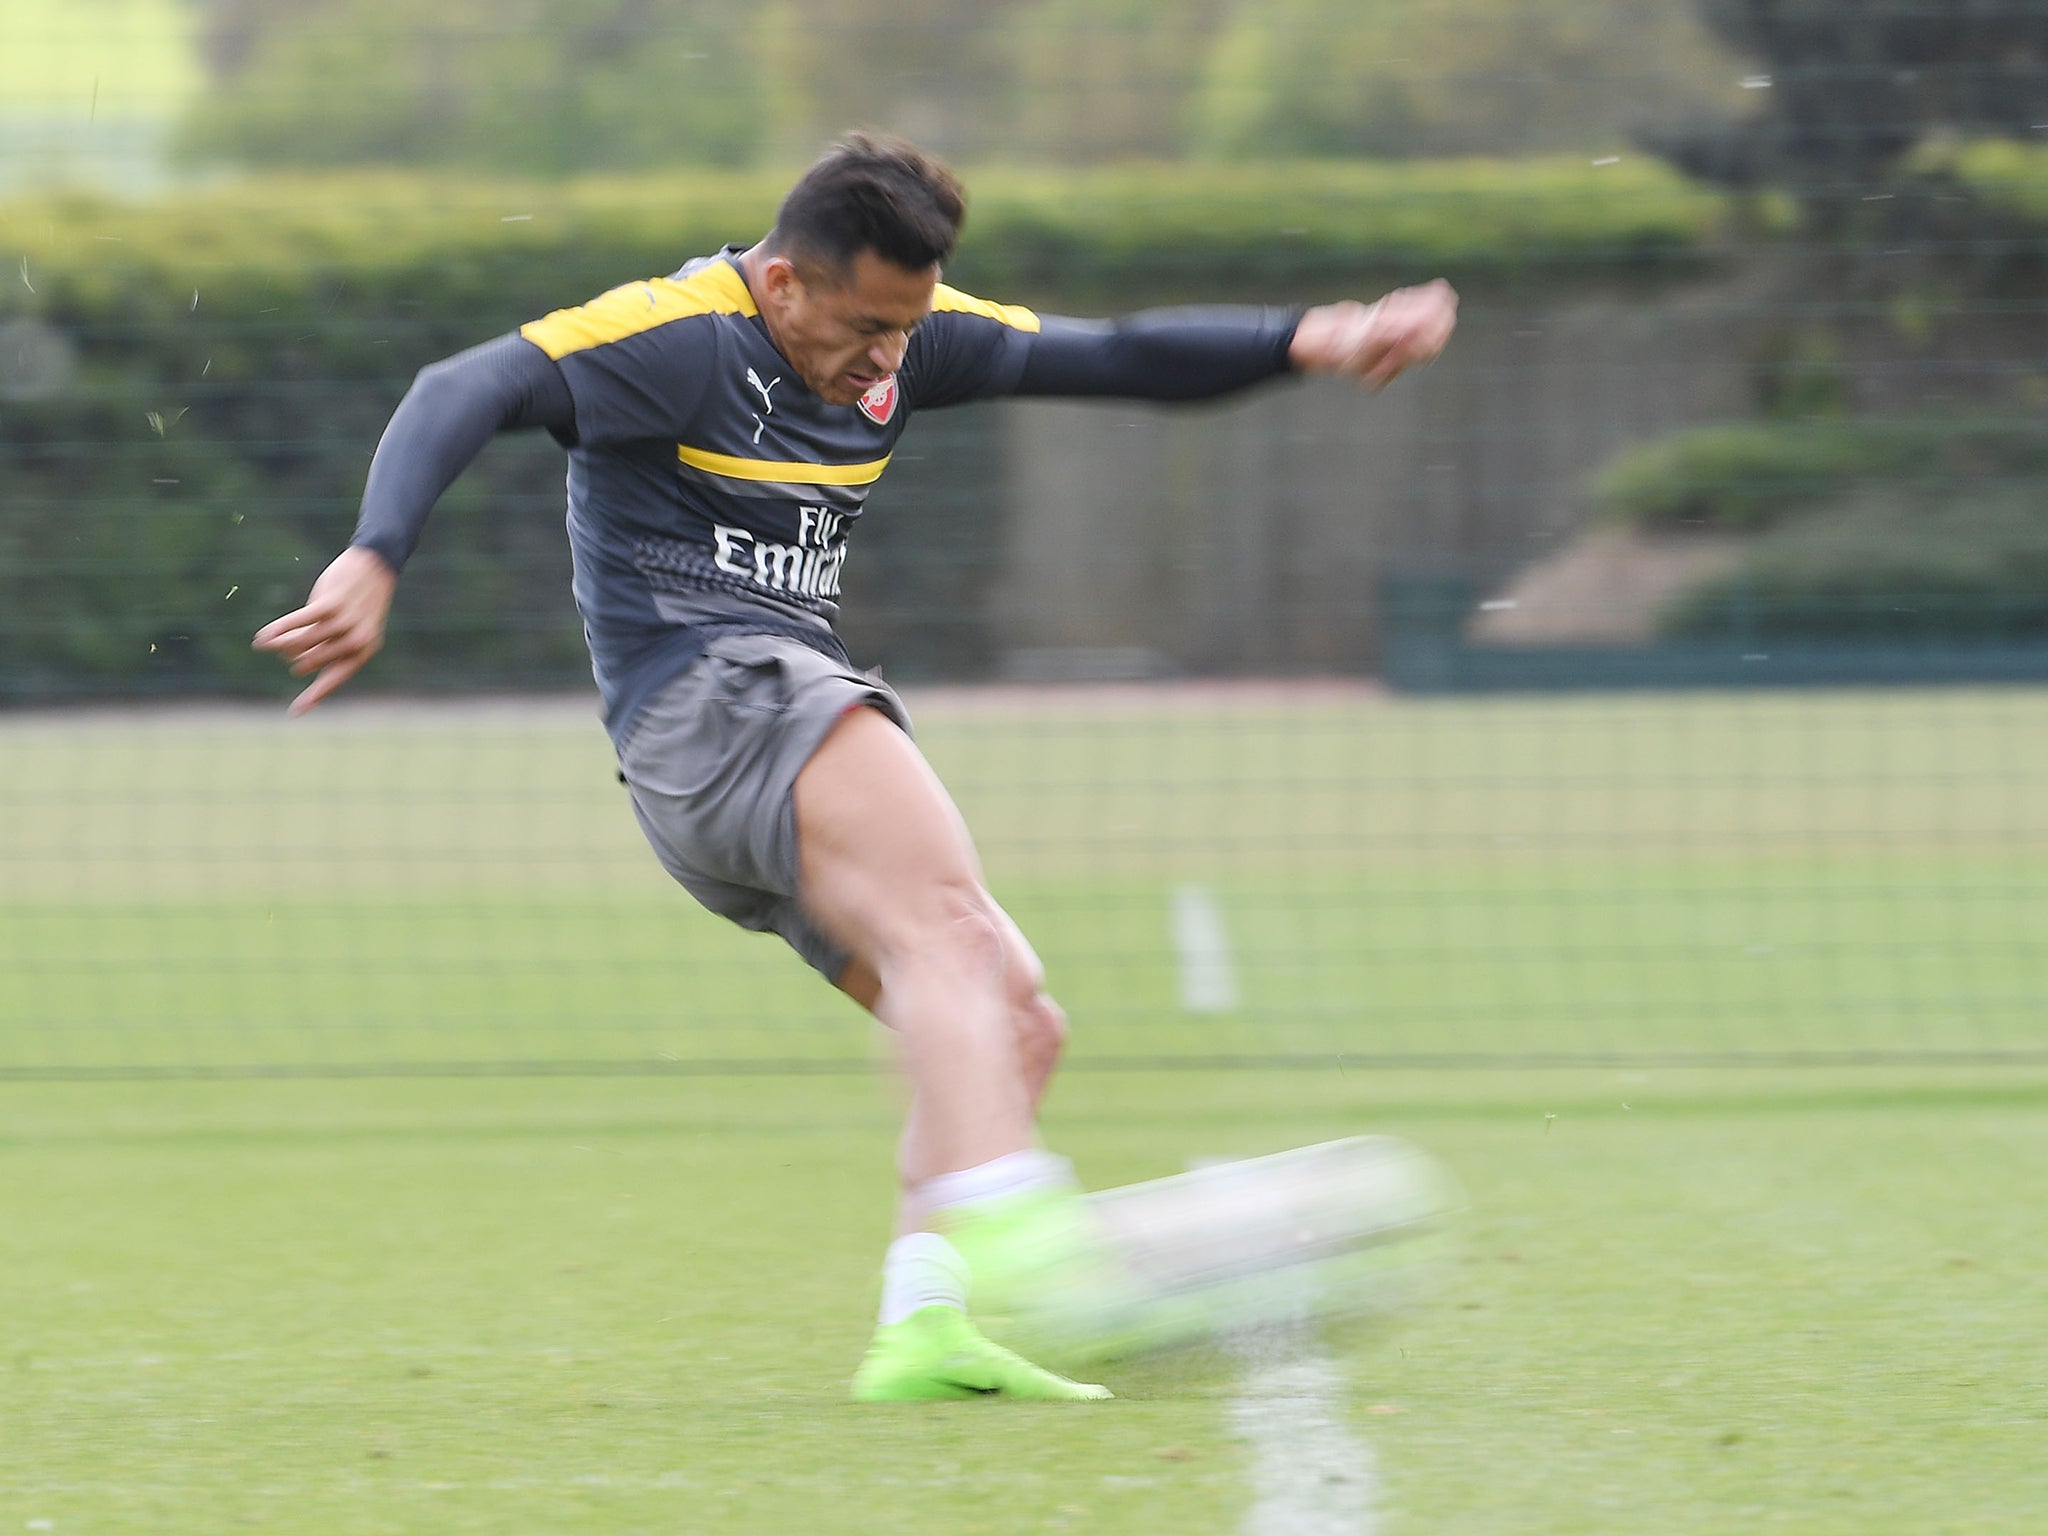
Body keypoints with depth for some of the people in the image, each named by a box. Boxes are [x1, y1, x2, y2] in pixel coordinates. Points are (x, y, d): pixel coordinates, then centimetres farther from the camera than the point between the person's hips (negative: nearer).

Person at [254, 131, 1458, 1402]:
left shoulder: (901, 338, 13)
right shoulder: (679, 337, -10)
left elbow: (1111, 357, 18)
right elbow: (467, 394, -21)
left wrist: (1309, 340, 6)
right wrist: (373, 562, -36)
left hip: (801, 702, 10)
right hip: (701, 693, -10)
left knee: (1016, 1023, 1)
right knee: (945, 919, -31)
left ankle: (925, 1321, -12)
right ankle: (1009, 1221, -52)